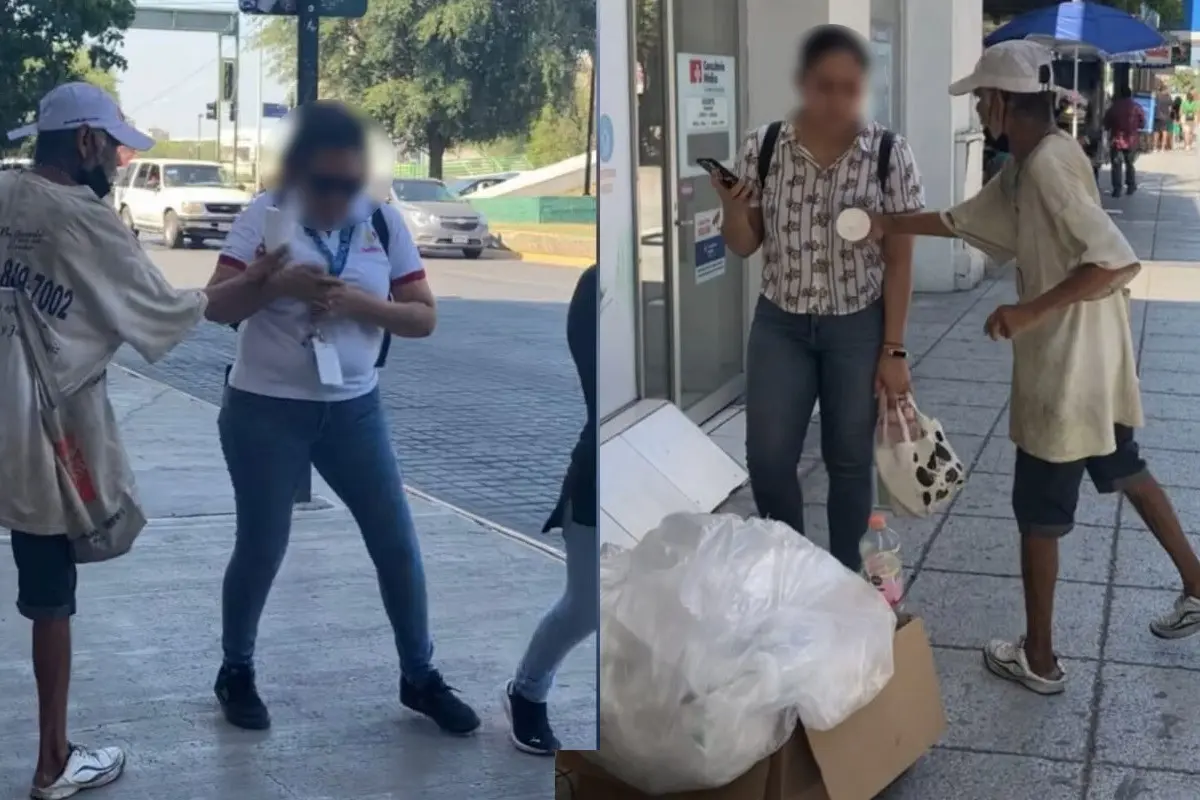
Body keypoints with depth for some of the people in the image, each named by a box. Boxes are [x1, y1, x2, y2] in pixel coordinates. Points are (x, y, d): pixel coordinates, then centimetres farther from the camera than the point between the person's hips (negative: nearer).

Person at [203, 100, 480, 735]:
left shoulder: (384, 223, -2)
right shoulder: (264, 216, -8)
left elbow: (425, 317, -3)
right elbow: (215, 306, -11)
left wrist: (359, 303, -20)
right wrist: (275, 284, -28)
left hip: (353, 410, 3)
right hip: (265, 411, -3)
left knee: (398, 544, 4)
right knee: (260, 549, 7)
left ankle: (420, 677, 20)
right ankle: (236, 672, 30)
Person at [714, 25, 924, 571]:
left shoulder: (890, 155, -10)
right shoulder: (763, 148, -6)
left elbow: (899, 261, -6)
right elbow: (745, 246, 2)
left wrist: (893, 349, -7)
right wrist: (732, 209, -21)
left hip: (858, 328, -1)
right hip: (779, 325, 2)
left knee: (849, 460, 10)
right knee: (767, 460, 2)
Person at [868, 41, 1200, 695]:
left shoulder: (1049, 163, -24)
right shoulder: (1024, 167, 6)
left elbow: (1119, 261, -29)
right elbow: (963, 220, 19)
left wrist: (1030, 311, -28)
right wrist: (887, 226, 11)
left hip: (1067, 366, -10)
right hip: (1089, 361, 10)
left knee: (1038, 511, 4)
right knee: (1123, 471, 27)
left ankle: (1038, 659, 18)